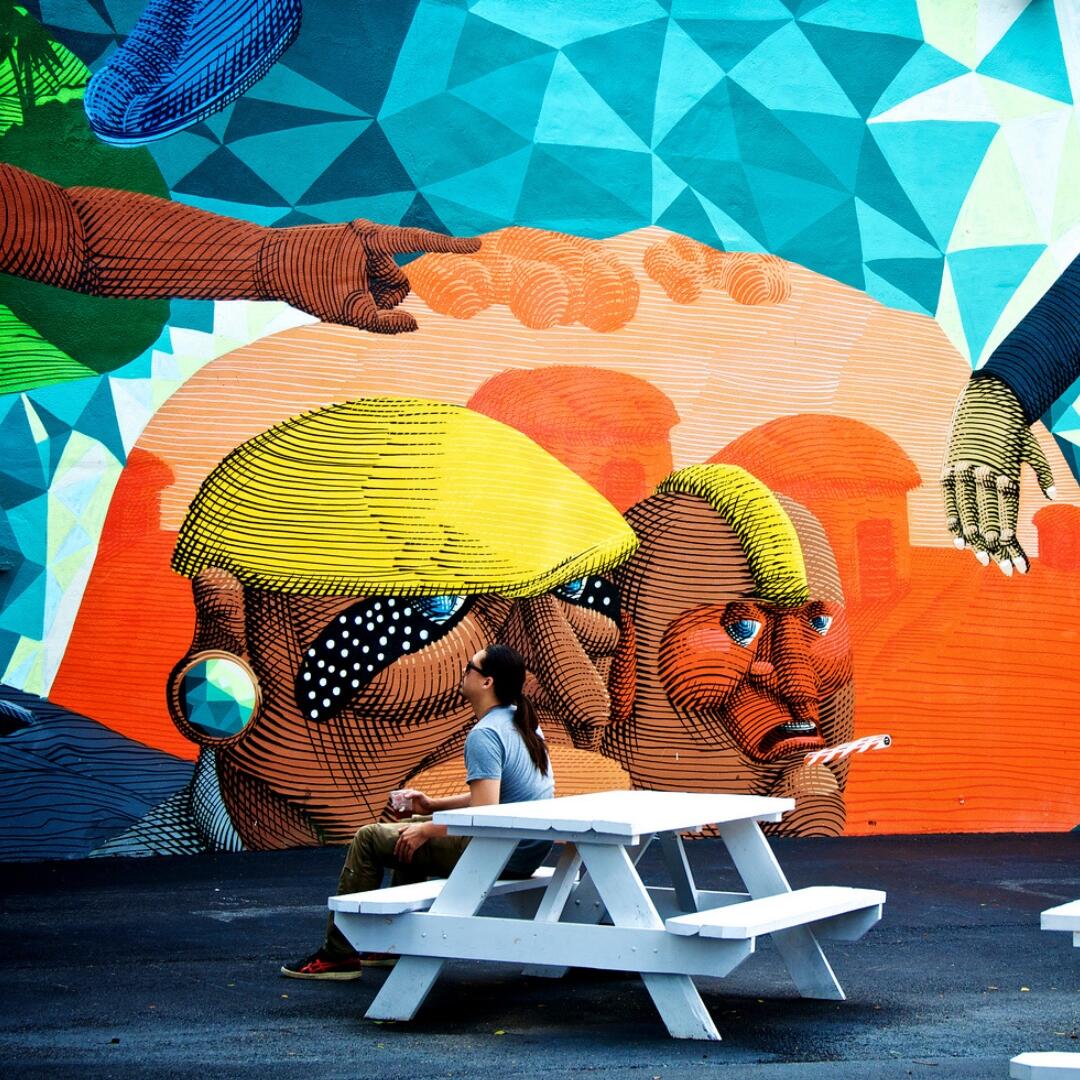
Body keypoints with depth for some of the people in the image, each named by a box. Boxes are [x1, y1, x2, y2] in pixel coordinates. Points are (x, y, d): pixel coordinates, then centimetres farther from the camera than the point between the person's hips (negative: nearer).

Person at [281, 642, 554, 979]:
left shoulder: (484, 735, -21)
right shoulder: (521, 722, 10)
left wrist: (426, 830, -12)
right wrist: (433, 805, 15)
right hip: (528, 852, 10)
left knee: (368, 839, -1)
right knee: (412, 830, 29)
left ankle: (337, 955, 5)